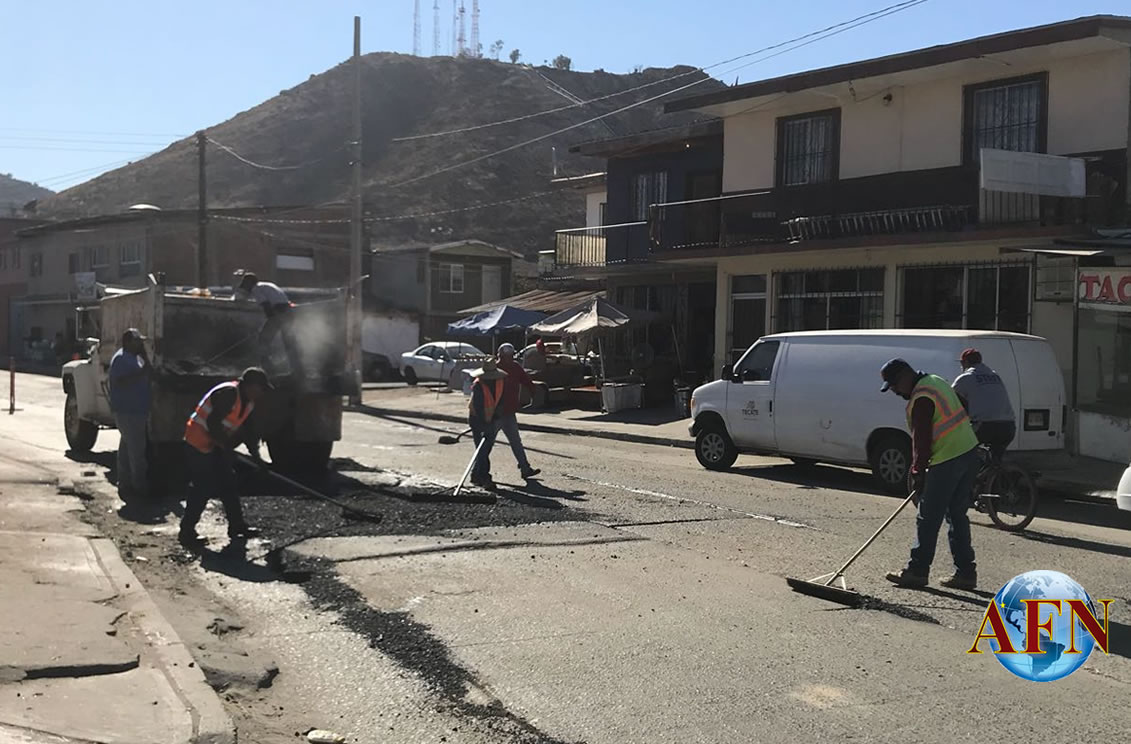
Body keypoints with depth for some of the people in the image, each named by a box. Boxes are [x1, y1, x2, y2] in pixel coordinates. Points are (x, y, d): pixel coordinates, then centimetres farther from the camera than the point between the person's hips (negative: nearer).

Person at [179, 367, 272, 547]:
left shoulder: (248, 402, 7)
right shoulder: (229, 393, -23)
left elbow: (248, 431, 11)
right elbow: (212, 423, -28)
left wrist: (255, 455, 2)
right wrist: (226, 446, -21)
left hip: (217, 446, 10)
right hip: (199, 443, -10)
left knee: (228, 484, 12)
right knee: (203, 488, -10)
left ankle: (237, 526, 20)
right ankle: (187, 533, -3)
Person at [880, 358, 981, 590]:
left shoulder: (921, 399, -17)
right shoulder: (935, 382, 14)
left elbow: (921, 439, -16)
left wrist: (918, 473, -8)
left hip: (948, 461, -10)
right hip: (969, 452, 10)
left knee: (928, 518, -1)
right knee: (957, 515, 13)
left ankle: (917, 571, 5)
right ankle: (965, 572, 14)